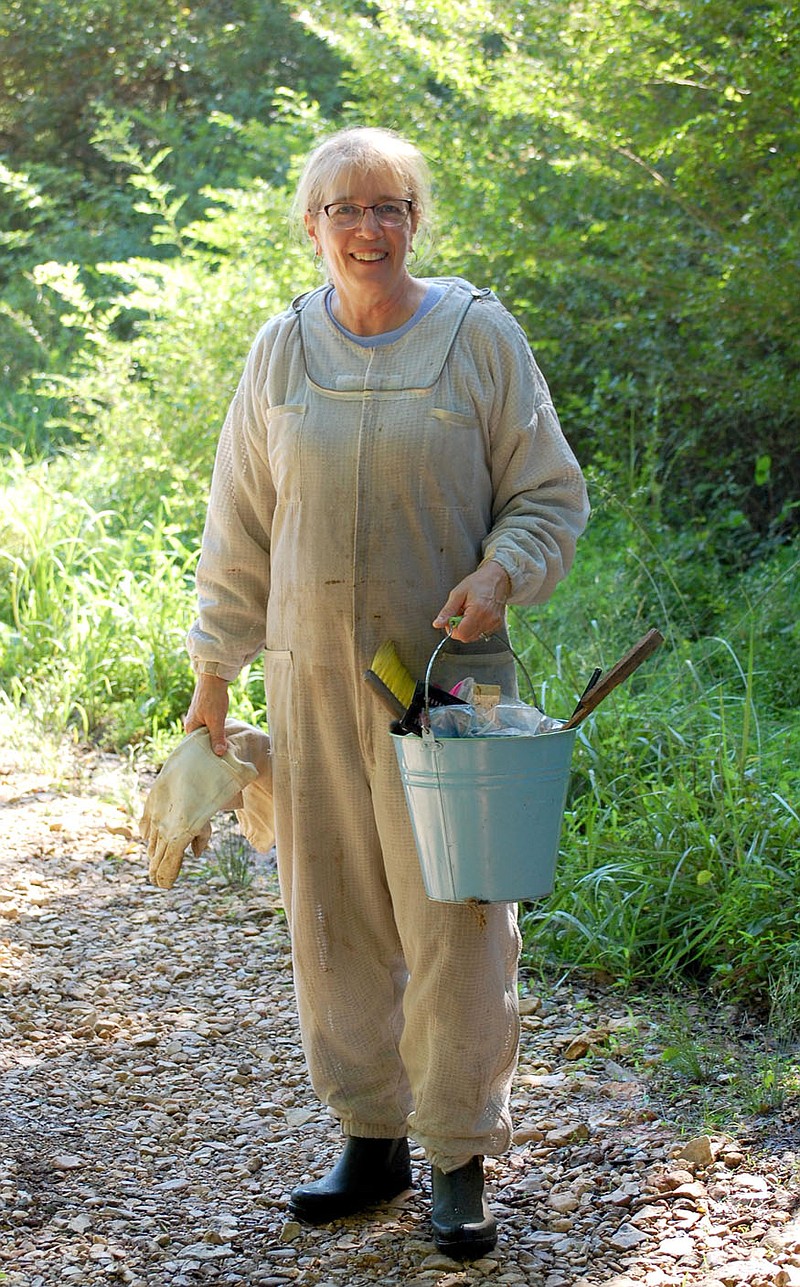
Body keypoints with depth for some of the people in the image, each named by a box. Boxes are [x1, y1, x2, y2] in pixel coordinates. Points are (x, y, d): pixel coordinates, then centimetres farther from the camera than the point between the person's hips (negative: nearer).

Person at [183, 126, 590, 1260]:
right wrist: (214, 674, 13)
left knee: (455, 919, -4)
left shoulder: (479, 336, 0)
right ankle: (371, 1138, 20)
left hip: (448, 674, -3)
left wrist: (500, 574, -15)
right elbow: (241, 526, 14)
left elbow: (549, 495, 5)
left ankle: (461, 1161, 8)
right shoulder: (283, 350, 8)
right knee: (332, 915, 6)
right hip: (313, 677, 3)